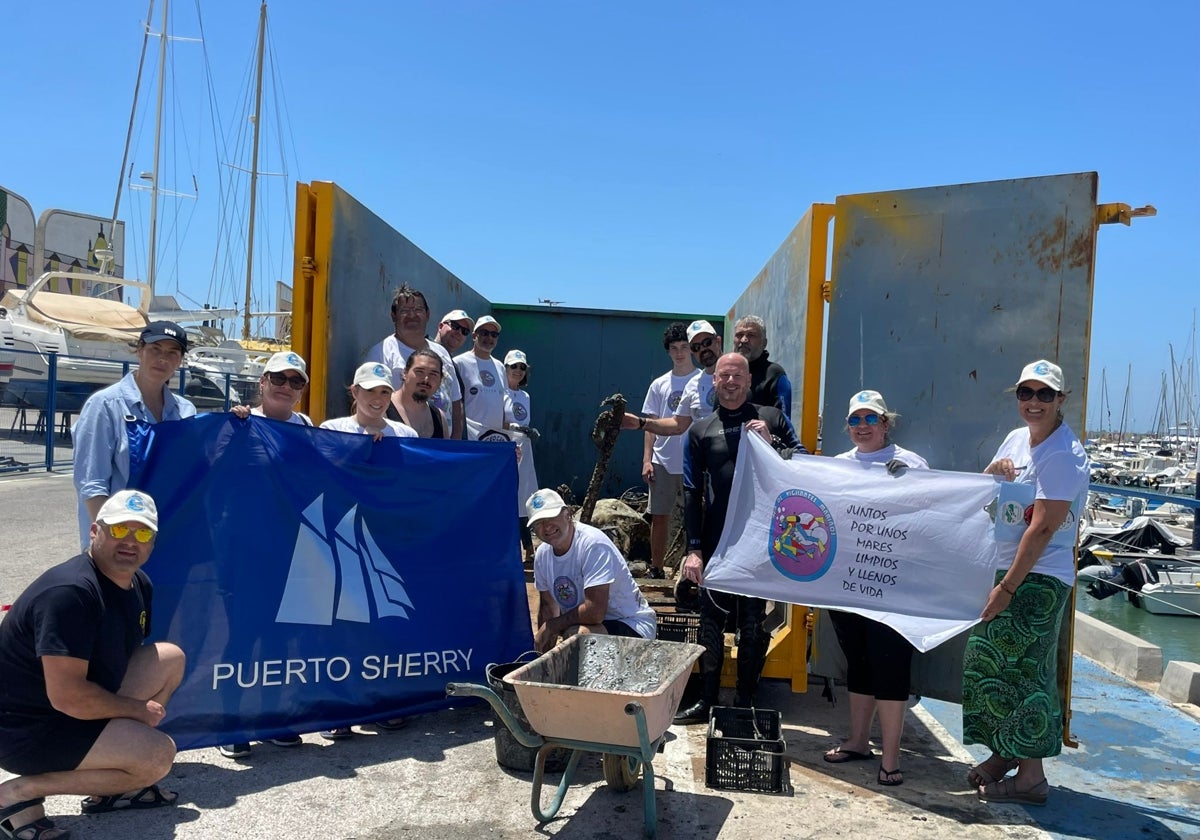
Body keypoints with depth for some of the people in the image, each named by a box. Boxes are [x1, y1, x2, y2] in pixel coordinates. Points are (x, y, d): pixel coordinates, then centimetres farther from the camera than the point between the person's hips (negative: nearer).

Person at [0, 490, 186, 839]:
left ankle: (114, 784, 7)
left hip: (79, 713, 9)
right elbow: (67, 697, -29)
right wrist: (139, 710, -15)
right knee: (159, 755, -19)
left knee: (170, 657, 4)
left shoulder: (139, 585, 3)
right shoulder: (71, 591, -26)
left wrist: (134, 718, 4)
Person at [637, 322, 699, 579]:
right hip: (663, 462, 3)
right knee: (659, 516, 7)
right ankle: (656, 569, 19)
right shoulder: (659, 385, 9)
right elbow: (651, 425, 9)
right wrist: (646, 459, 2)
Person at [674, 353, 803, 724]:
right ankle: (707, 700, 21)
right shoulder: (700, 430, 8)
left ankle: (746, 702, 21)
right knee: (711, 623, 8)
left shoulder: (771, 418, 6)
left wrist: (769, 443, -12)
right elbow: (692, 493, 5)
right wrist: (693, 549, -2)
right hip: (716, 543, 1)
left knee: (754, 625, 8)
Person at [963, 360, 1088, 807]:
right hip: (1003, 567, 8)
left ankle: (1031, 776, 10)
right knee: (986, 661, 13)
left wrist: (1007, 588, -21)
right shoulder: (1017, 438, 9)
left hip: (1038, 578, -8)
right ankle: (1003, 756, 28)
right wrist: (995, 471, -6)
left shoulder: (1063, 455, -16)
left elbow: (1042, 527, -21)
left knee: (1023, 671, -3)